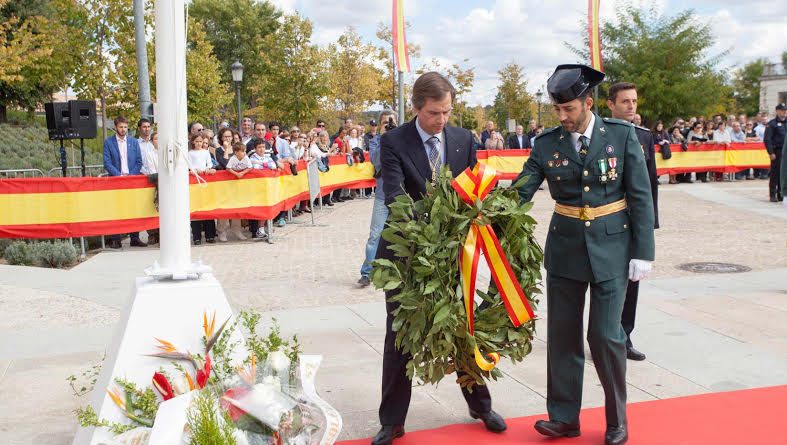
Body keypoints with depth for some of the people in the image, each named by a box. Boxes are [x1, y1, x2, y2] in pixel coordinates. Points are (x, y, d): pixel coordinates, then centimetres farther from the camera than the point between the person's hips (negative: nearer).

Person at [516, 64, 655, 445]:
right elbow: (520, 193, -3)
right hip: (565, 248, 3)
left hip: (611, 247, -2)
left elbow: (640, 196, -4)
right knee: (562, 335, 8)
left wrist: (643, 251, -7)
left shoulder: (622, 135, -6)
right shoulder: (547, 143, -1)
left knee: (605, 335, -1)